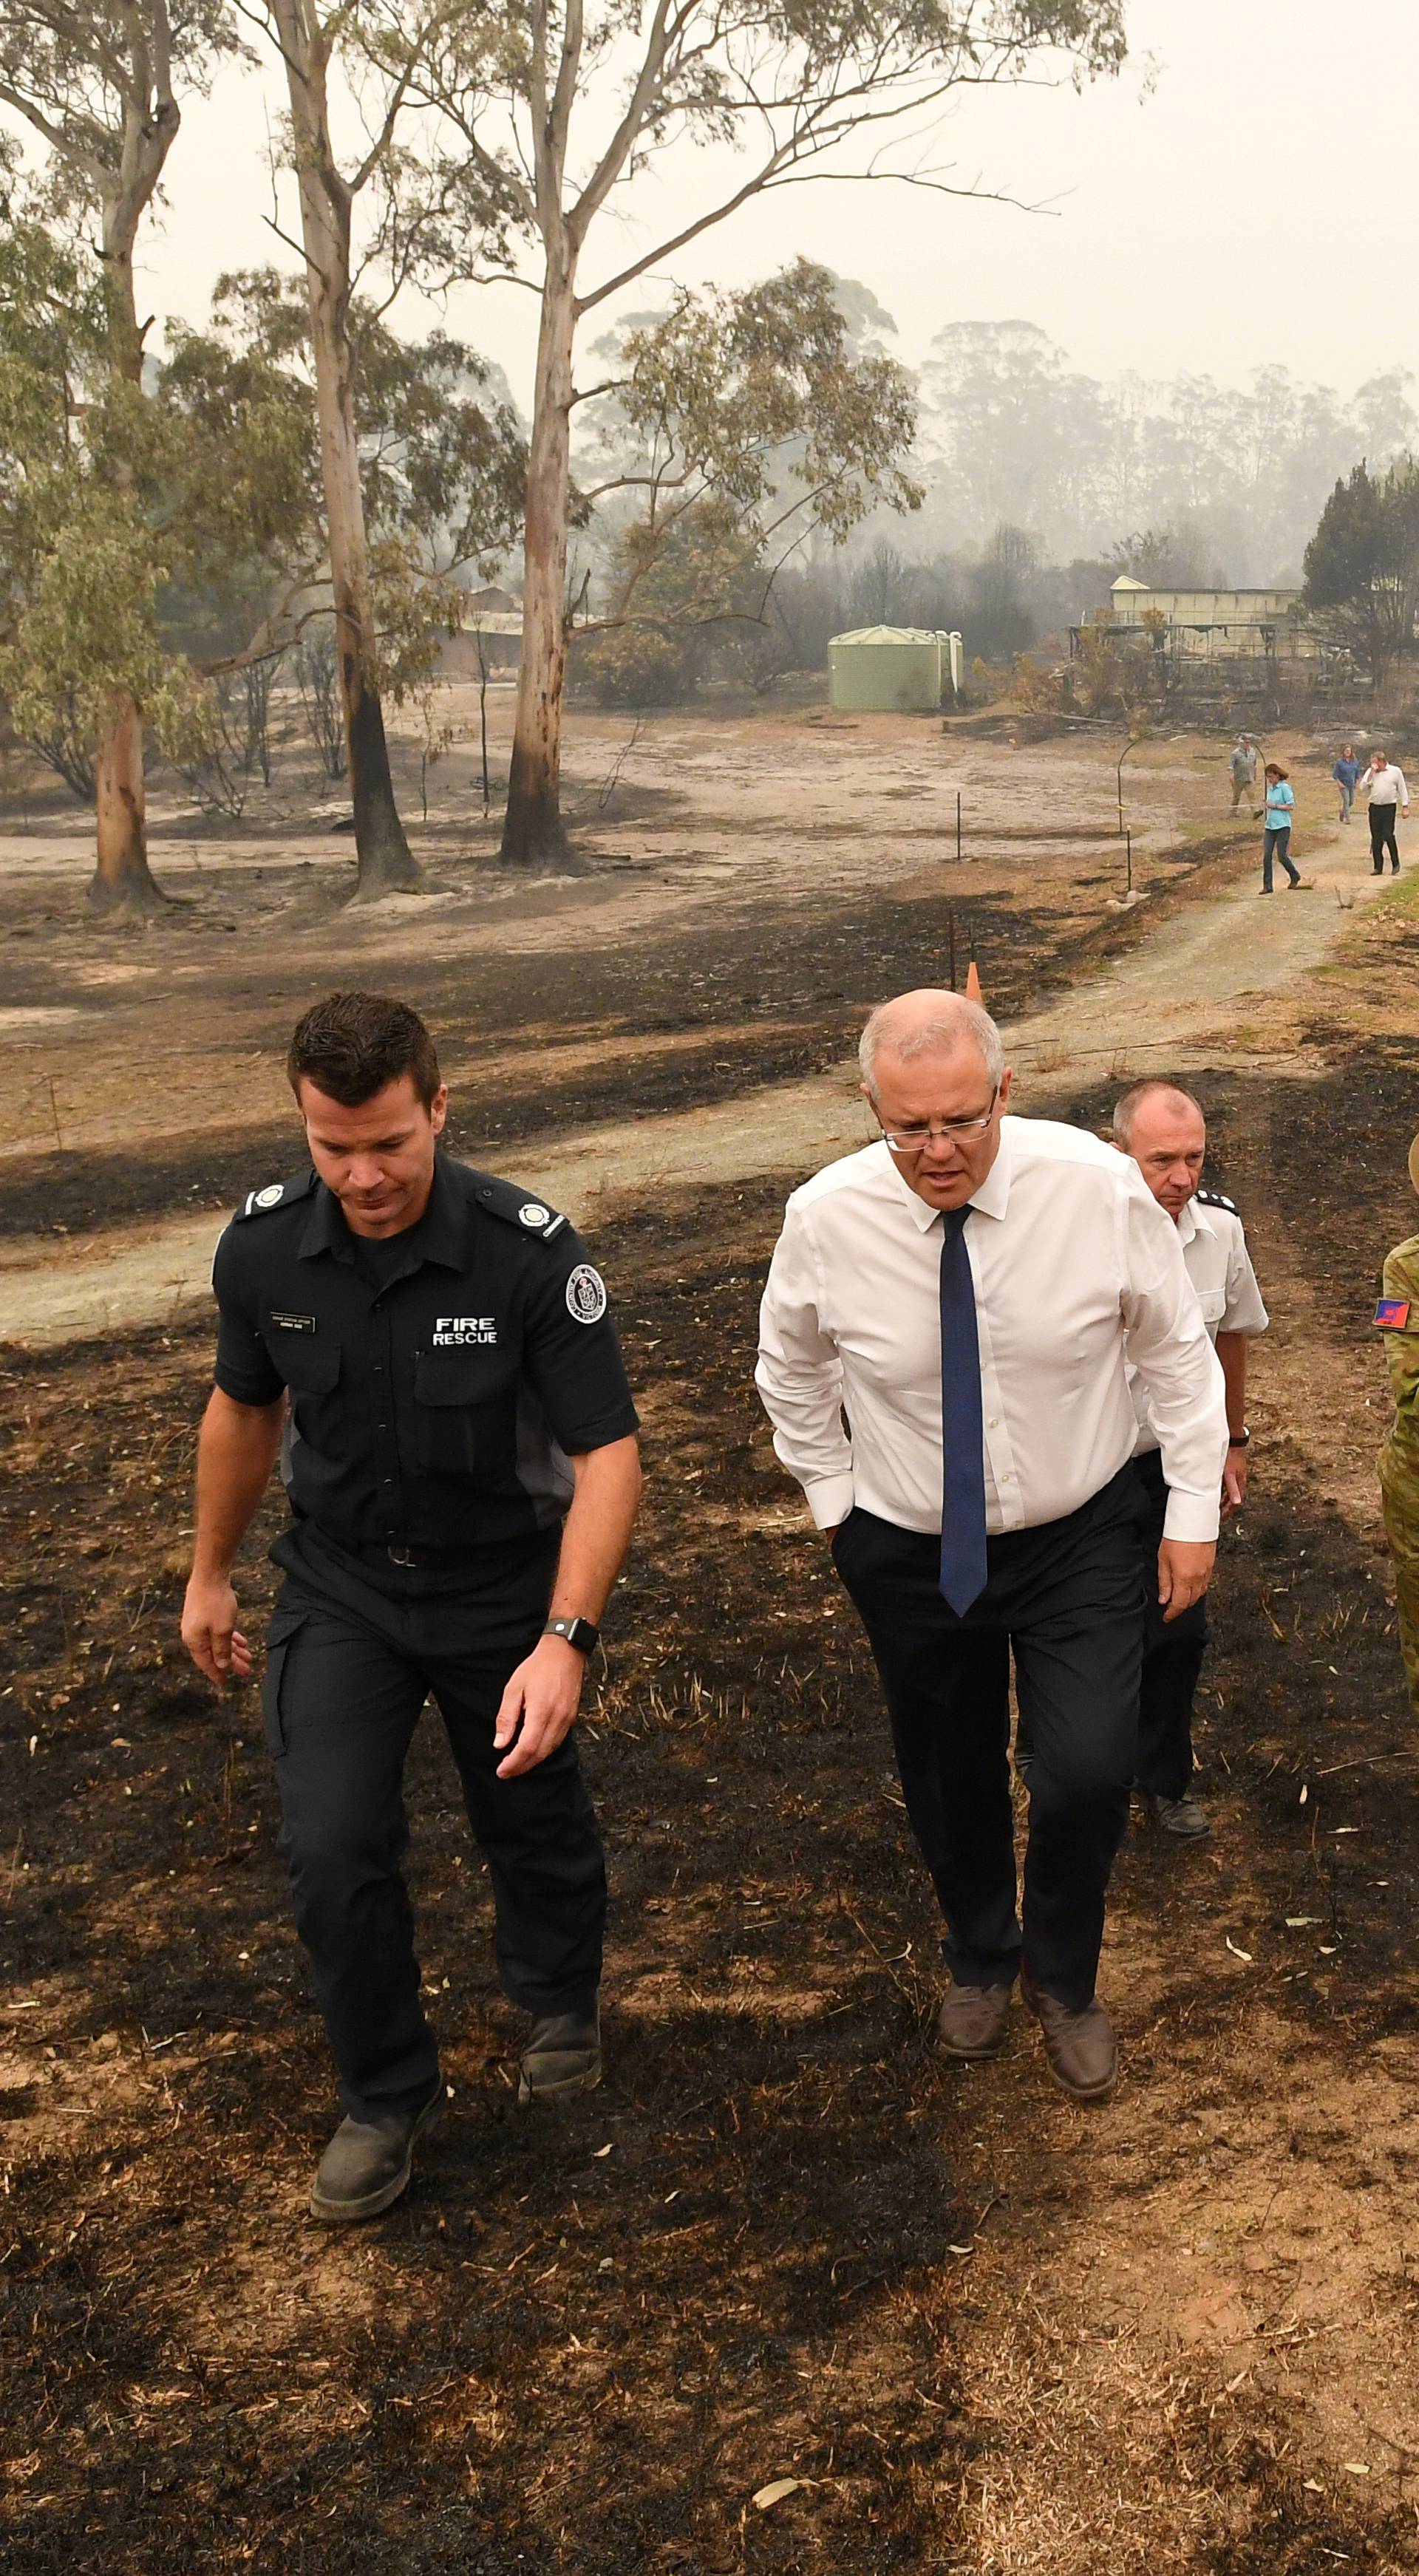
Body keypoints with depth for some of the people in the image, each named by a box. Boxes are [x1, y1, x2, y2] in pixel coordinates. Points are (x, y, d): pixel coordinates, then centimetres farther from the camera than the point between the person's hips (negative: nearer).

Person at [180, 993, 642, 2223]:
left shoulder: (530, 1252, -27)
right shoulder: (263, 1245, -16)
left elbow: (608, 1451, -25)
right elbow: (244, 1408, 3)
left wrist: (564, 1640, -35)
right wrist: (211, 1573, 13)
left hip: (505, 1583, -2)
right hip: (340, 1583, 2)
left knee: (534, 1824, 16)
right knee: (334, 1849, -7)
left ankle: (561, 2007, 49)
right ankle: (385, 2097, 19)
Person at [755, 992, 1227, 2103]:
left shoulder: (1099, 1187, -20)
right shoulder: (827, 1217, -18)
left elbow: (1176, 1347, -5)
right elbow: (790, 1368, 4)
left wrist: (1196, 1508, -3)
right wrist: (835, 1499, 3)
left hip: (1079, 1540, -1)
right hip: (907, 1549, 1)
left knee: (1091, 1774, -12)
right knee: (949, 1775, 17)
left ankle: (1066, 1980, 20)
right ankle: (980, 1958, 48)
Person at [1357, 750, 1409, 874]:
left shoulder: (1395, 771, 1)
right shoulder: (1370, 772, 8)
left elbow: (1402, 790, 4)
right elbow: (1363, 788, -2)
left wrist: (1405, 807, 0)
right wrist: (1371, 774, -10)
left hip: (1389, 807, -3)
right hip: (1374, 807, 3)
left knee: (1388, 836, -13)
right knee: (1376, 839, 2)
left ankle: (1395, 864, 5)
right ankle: (1378, 867, 9)